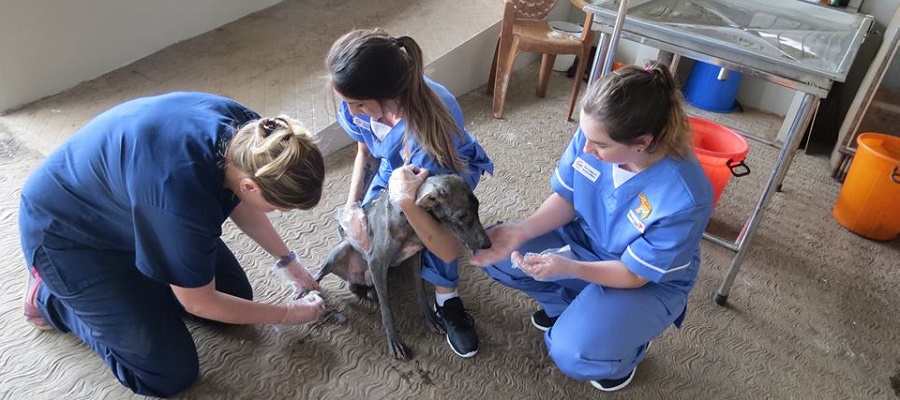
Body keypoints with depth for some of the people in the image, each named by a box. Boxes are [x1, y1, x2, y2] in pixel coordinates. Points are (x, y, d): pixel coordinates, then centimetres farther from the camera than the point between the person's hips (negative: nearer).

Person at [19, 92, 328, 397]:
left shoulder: (247, 130, -21)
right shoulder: (183, 194, -42)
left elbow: (237, 203, 4)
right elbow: (199, 303, -23)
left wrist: (286, 260, 6)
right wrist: (287, 314, -12)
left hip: (129, 205, 7)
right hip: (69, 232, -7)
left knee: (235, 295, 5)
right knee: (171, 373, -5)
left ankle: (130, 277, 21)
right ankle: (51, 298, 12)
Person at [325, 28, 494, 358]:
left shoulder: (428, 131, -46)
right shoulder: (359, 101, -30)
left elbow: (448, 250, -42)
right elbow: (365, 151, -5)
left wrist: (405, 201, -56)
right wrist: (352, 205, -18)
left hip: (451, 170, -5)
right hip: (394, 168, 5)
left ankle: (447, 299, -16)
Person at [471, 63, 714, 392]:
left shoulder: (684, 199, -35)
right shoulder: (593, 136, -22)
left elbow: (635, 273, -24)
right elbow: (565, 199, -7)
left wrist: (568, 268, -39)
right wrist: (521, 231, -25)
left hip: (649, 284, -5)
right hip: (585, 240, 5)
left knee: (573, 354, -28)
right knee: (494, 254, -11)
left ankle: (628, 345, 9)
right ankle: (569, 305, 13)